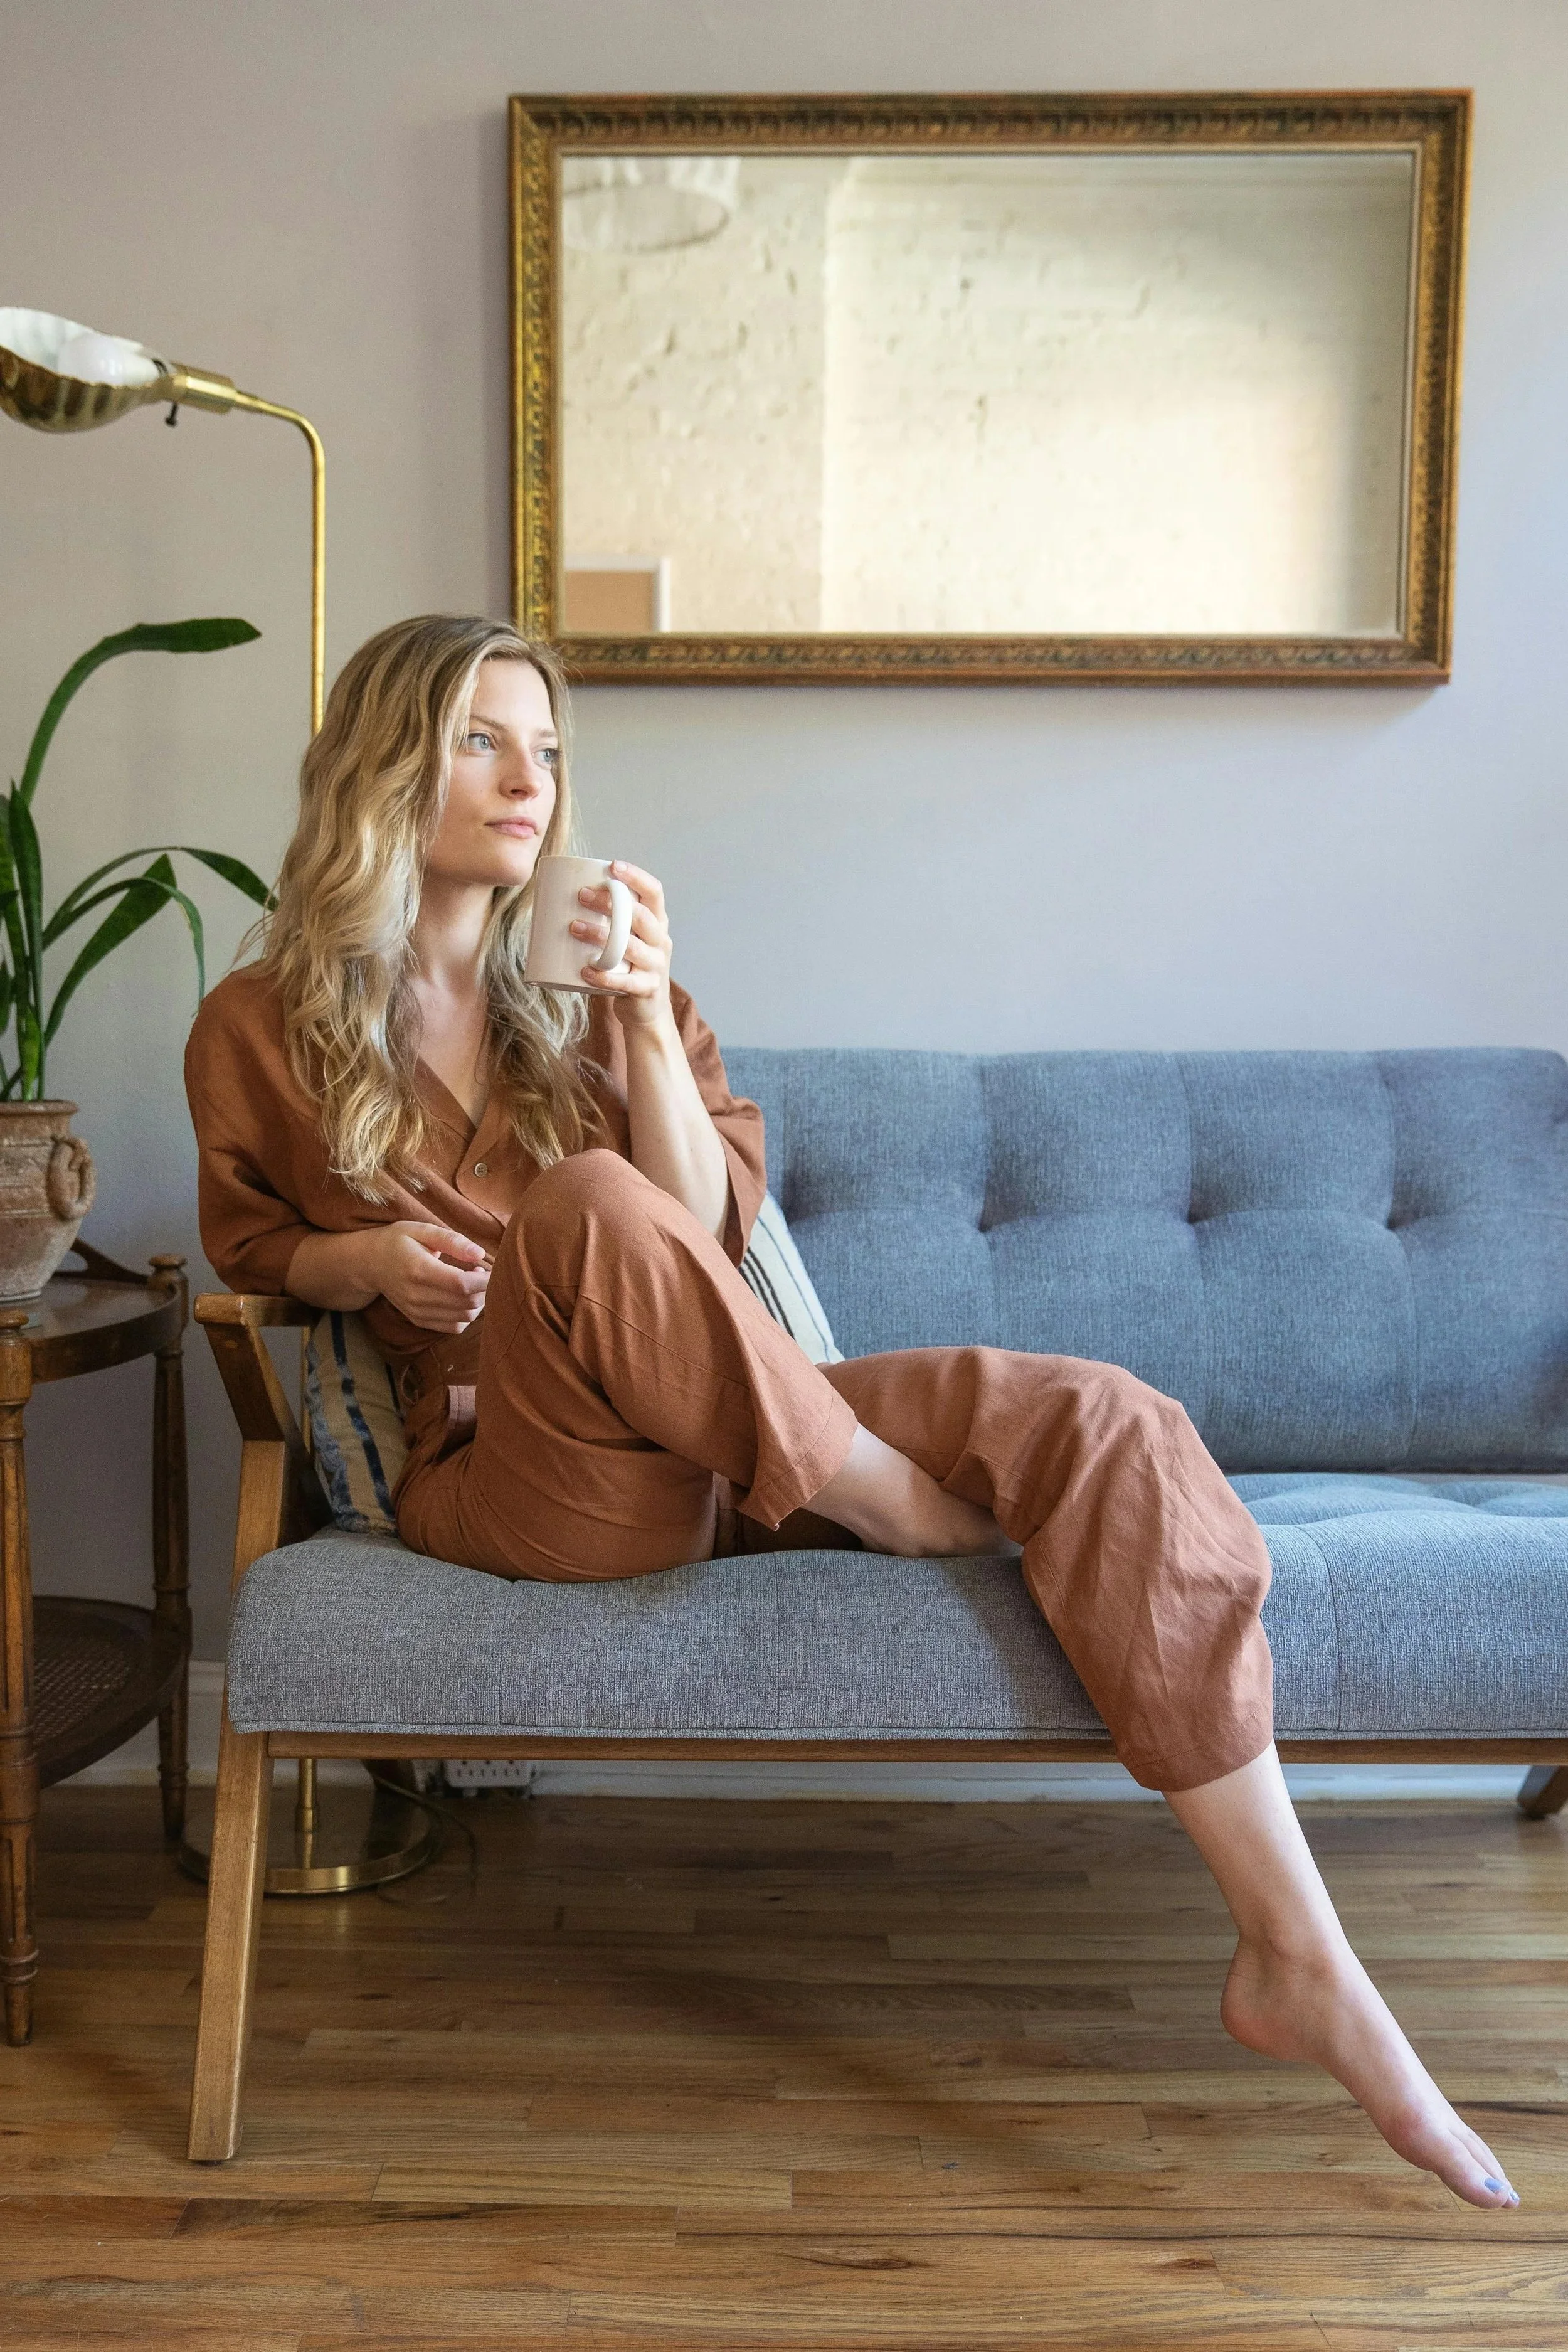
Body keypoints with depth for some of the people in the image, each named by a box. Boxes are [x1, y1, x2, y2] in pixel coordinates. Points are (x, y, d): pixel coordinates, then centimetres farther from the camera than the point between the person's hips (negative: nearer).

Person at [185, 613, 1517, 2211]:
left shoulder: (588, 987, 12)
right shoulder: (258, 1031, 6)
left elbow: (706, 1233, 4)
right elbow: (248, 1245, 18)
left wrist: (647, 1025, -12)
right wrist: (366, 1260, -6)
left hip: (723, 1450, 4)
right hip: (512, 1477, -3)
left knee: (1105, 1426, -19)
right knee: (586, 1202, -36)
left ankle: (1298, 1963, -16)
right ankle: (917, 1524, -17)